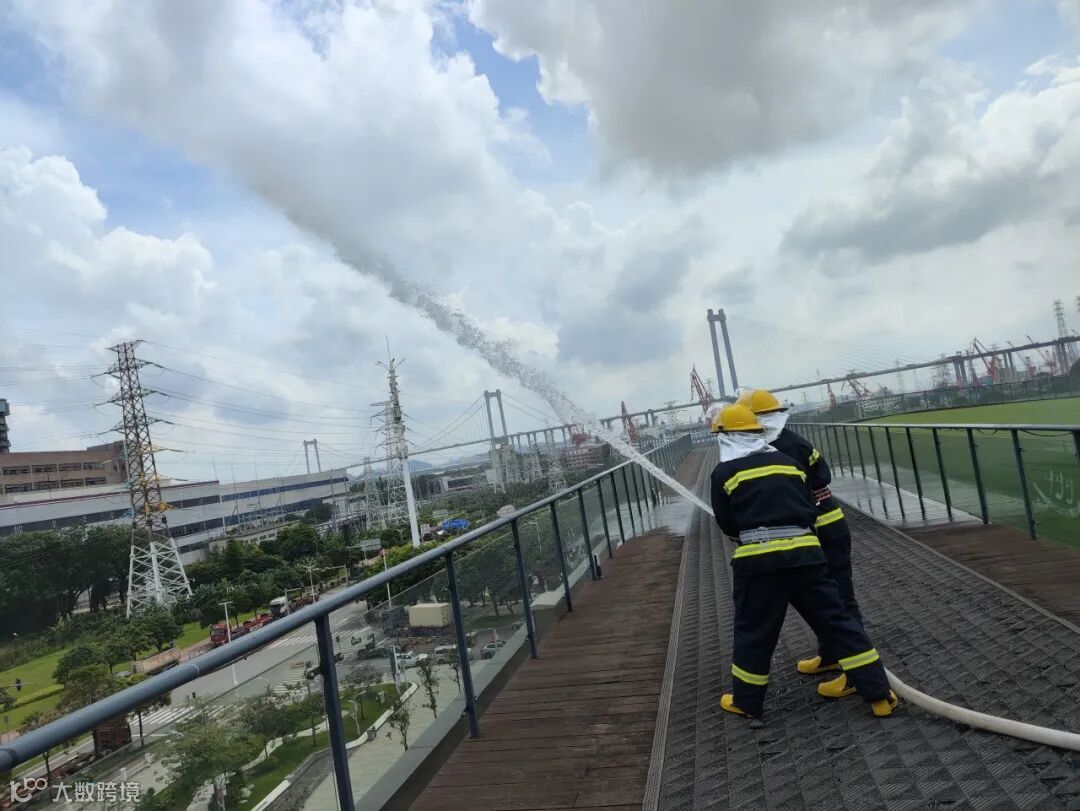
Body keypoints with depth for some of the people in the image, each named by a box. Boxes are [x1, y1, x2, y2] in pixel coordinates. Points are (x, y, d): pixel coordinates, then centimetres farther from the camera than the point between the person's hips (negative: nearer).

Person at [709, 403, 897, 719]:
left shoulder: (724, 472, 0)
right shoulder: (789, 463, 14)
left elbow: (726, 524, 8)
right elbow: (810, 510, 18)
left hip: (758, 558, -4)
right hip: (804, 552, 4)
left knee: (753, 631, 9)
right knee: (835, 619, 13)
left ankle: (745, 701, 22)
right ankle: (879, 692, 17)